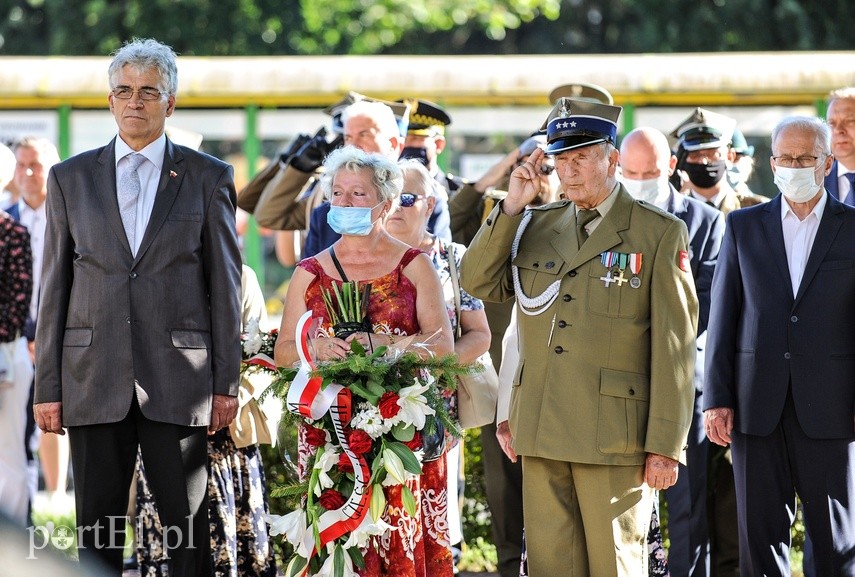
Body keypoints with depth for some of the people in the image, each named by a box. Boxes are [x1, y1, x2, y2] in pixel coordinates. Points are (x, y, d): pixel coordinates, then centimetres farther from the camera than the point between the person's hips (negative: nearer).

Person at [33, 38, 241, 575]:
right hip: (94, 382, 1)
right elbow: (55, 287, 8)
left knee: (189, 529, 0)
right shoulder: (71, 178, 9)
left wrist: (226, 384, -1)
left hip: (179, 380, -1)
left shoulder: (208, 177, 6)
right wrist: (48, 387, 3)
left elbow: (225, 283, 5)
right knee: (96, 530, 3)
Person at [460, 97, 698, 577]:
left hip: (614, 436, -5)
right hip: (542, 433, 5)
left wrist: (666, 446, -10)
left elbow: (675, 348, -5)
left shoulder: (661, 234, -2)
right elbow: (479, 283, 6)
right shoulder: (538, 227, 14)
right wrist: (512, 206, -1)